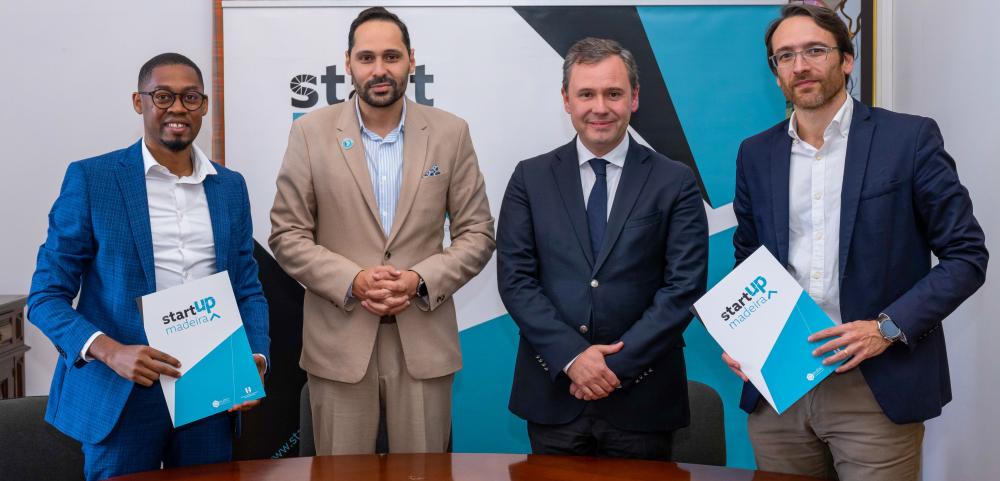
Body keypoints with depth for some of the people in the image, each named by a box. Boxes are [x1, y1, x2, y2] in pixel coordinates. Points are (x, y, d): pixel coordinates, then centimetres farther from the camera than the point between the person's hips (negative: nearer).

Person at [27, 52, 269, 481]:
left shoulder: (231, 187, 9)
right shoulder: (90, 178, -3)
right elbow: (47, 295, -4)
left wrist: (256, 358, -4)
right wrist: (109, 351, -20)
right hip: (120, 396, -3)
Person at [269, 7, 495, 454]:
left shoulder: (450, 132, 1)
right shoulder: (310, 132, -1)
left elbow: (477, 233, 3)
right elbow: (287, 235, 0)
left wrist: (422, 280, -13)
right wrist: (352, 281, -14)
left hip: (424, 340, 1)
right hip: (338, 341, 0)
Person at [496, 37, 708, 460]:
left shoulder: (676, 183, 0)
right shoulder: (530, 178, 4)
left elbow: (685, 286, -5)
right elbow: (514, 277, -2)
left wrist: (619, 363, -13)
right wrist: (572, 357, -12)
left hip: (641, 398, -1)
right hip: (552, 395, 1)